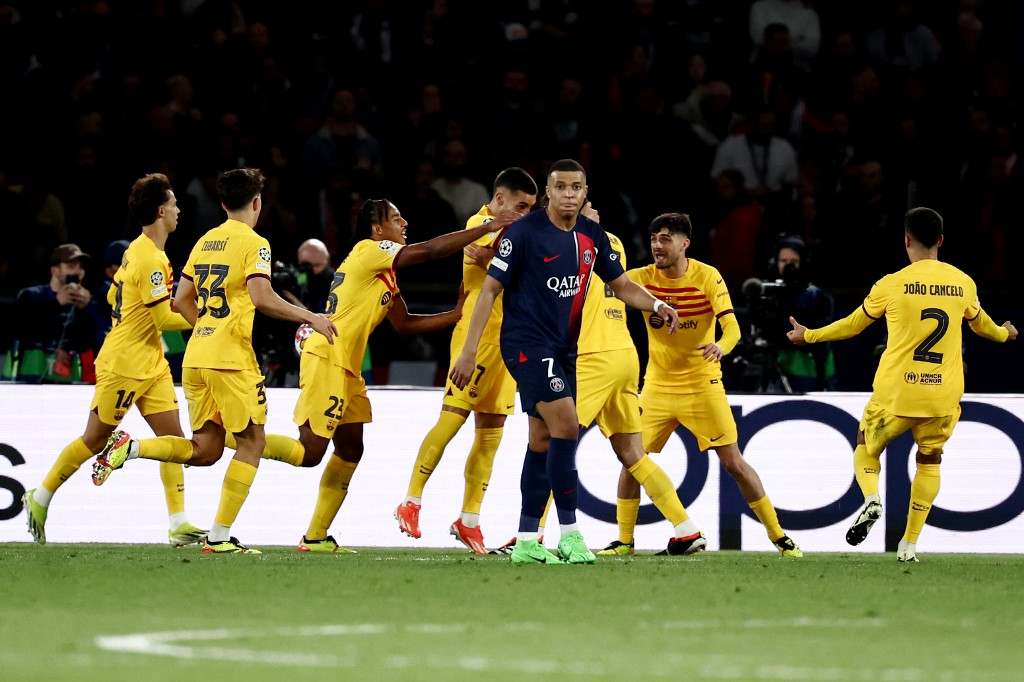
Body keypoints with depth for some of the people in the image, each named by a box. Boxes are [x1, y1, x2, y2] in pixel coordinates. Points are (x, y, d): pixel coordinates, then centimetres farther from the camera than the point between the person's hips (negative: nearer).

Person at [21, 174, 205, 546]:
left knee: (172, 437, 0)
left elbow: (113, 296, 20)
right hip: (125, 363, -9)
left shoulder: (137, 251, 10)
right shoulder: (150, 259, -20)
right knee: (95, 438, 3)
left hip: (150, 364, 9)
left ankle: (179, 523, -3)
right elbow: (165, 319, -21)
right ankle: (40, 499, 18)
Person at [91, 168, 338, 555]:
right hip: (232, 360, -7)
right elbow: (261, 298, -21)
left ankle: (128, 447, -4)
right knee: (251, 443, 3)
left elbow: (181, 301, 17)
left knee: (205, 449, 14)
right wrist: (310, 318, -13)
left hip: (196, 358, 7)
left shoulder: (205, 242, 15)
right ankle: (219, 537, -2)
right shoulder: (254, 244, -7)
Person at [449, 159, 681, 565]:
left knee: (543, 441, 8)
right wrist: (469, 351, -12)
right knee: (566, 425, -20)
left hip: (563, 349, 7)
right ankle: (569, 535, -17)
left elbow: (621, 285, 17)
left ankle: (526, 542, 13)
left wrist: (657, 305, -4)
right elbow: (490, 289, -9)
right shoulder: (525, 232, -12)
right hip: (527, 344, -7)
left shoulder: (592, 235, 7)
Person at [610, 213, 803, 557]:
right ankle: (624, 539, 10)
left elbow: (731, 326, -17)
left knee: (733, 462, -4)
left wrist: (722, 346, -40)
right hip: (657, 385, 3)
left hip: (702, 385, -3)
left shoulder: (708, 277, -10)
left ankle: (778, 536, 6)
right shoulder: (642, 278, -3)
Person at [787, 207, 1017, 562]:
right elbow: (980, 323, 25)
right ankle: (909, 544, 13)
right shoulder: (963, 283, 3)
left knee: (867, 447, 20)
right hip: (943, 396, 2)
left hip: (896, 393, -2)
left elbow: (852, 325, 7)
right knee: (929, 460, 21)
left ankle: (872, 498, -10)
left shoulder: (893, 284, -6)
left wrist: (809, 335, 25)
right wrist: (1004, 334, 49)